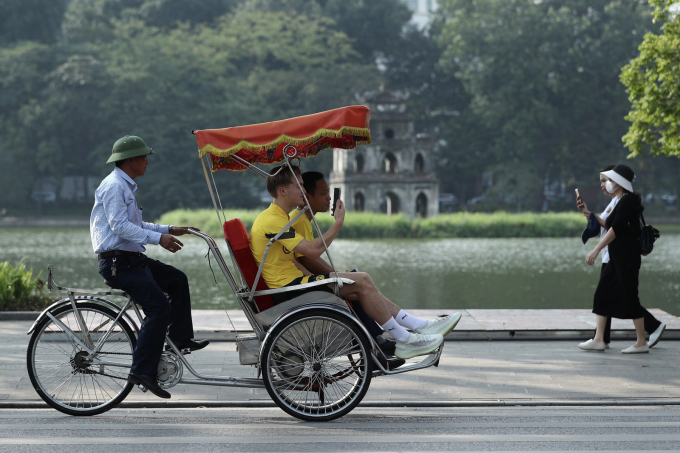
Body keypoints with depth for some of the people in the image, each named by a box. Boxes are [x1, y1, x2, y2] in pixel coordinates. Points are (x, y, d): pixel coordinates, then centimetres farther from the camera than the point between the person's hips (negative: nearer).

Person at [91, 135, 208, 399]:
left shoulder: (126, 186, 20)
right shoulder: (114, 186, -13)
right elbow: (120, 226, -23)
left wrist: (169, 230, 19)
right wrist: (158, 238, -26)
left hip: (131, 259, 11)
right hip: (117, 263, -11)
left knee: (177, 280, 17)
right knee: (159, 308, -19)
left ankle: (181, 339, 20)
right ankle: (142, 371, -21)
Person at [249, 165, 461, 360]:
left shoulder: (277, 217, 18)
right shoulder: (272, 220, -18)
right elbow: (313, 250, -23)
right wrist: (338, 223, -12)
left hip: (292, 282, 11)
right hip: (287, 287, -11)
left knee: (362, 283, 7)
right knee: (362, 281, -13)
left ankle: (421, 326, 7)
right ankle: (404, 341, -6)